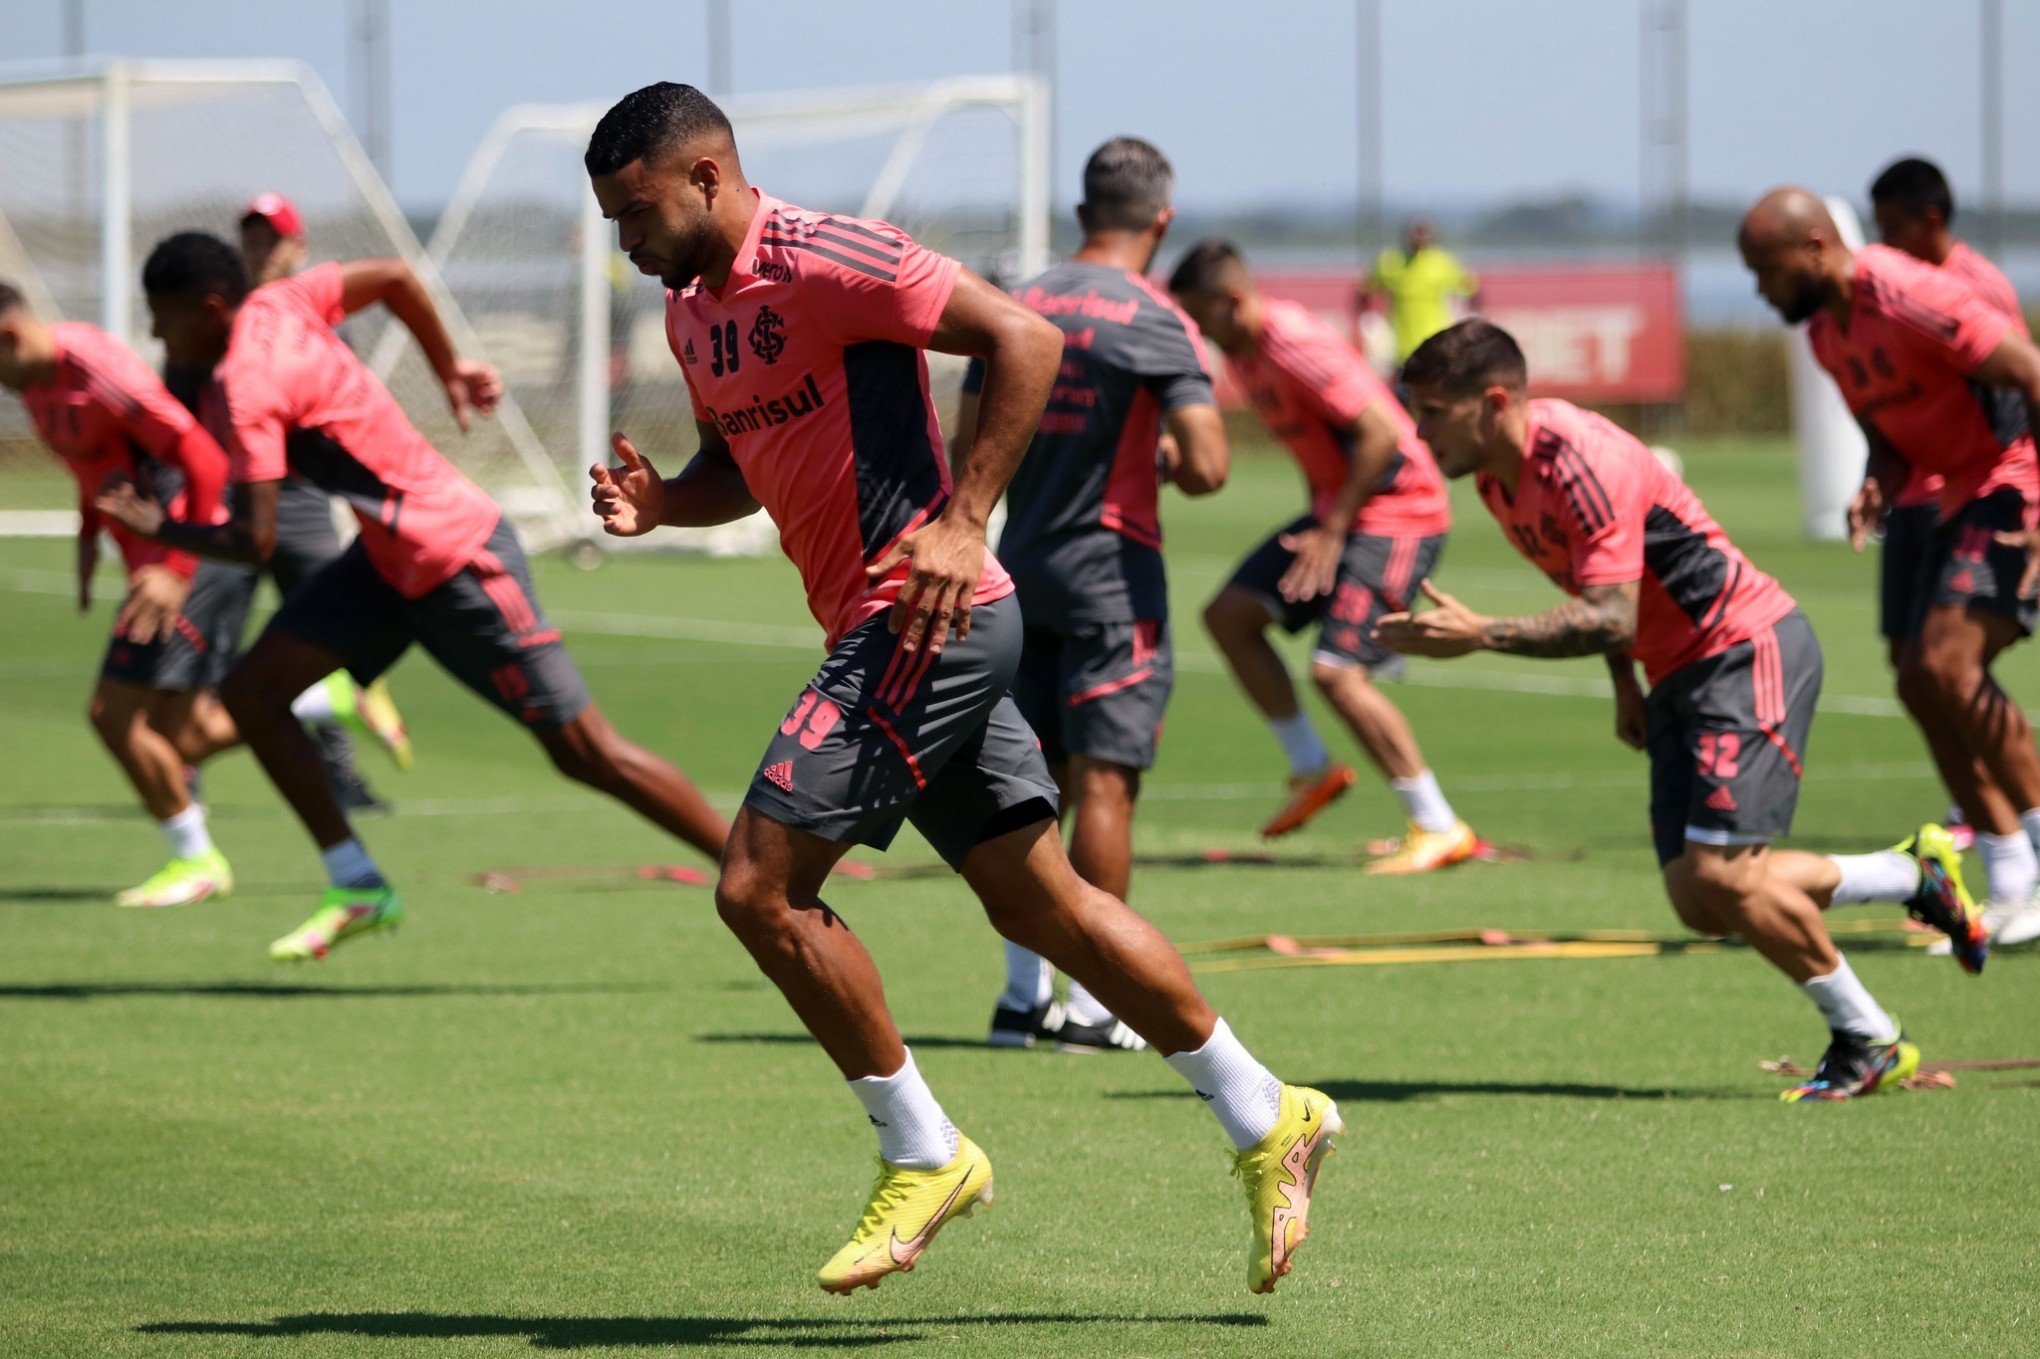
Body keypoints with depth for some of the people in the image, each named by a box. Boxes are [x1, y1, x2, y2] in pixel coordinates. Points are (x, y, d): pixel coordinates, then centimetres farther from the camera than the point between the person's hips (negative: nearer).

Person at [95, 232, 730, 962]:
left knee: (587, 754, -4)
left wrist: (157, 525, -11)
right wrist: (449, 371, 22)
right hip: (389, 557, 10)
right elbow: (396, 277, 12)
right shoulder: (274, 305, 1)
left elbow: (254, 541, -26)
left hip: (458, 562, -10)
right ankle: (358, 888, 5)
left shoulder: (244, 390, -23)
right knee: (250, 691, 1)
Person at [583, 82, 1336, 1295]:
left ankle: (924, 1157, -1)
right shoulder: (691, 309, 14)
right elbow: (740, 467, 27)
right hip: (893, 636, 10)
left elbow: (1025, 339, -18)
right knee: (1043, 907, 12)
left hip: (932, 617, -10)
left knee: (761, 885, -11)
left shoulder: (818, 259, -15)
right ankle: (1268, 1119, 19)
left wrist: (961, 521, -22)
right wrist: (658, 501, 4)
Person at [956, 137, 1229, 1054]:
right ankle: (1092, 1005, -3)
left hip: (1021, 566, 6)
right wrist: (1172, 460, 4)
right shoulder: (1154, 323, -11)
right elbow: (1207, 468, -18)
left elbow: (966, 454, 8)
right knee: (1103, 782, -3)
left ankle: (1024, 996, 13)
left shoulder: (1016, 308, 6)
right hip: (1111, 570, -6)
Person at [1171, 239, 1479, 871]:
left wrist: (1333, 530, -22)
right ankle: (1312, 768, 17)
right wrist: (1323, 520, 16)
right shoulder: (1239, 348, 7)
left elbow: (1380, 433, -26)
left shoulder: (1297, 345, -23)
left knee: (1336, 671, -18)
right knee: (1229, 615, 8)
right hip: (1336, 505, 10)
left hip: (1395, 508, -10)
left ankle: (1440, 830, -11)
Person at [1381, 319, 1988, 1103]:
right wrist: (1626, 686, 13)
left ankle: (1870, 1042, 0)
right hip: (1678, 676, 9)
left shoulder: (1580, 460, -24)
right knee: (1698, 901, 1)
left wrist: (1480, 636, -35)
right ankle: (1914, 874, 20)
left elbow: (1610, 618, -29)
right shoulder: (1496, 478, 5)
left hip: (1750, 649, -9)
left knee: (1720, 874, -18)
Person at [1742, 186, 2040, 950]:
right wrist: (1879, 488, -5)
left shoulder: (1910, 298, -20)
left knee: (1949, 664, -22)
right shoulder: (1825, 333, 9)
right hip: (1961, 501, 10)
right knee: (1921, 683, 4)